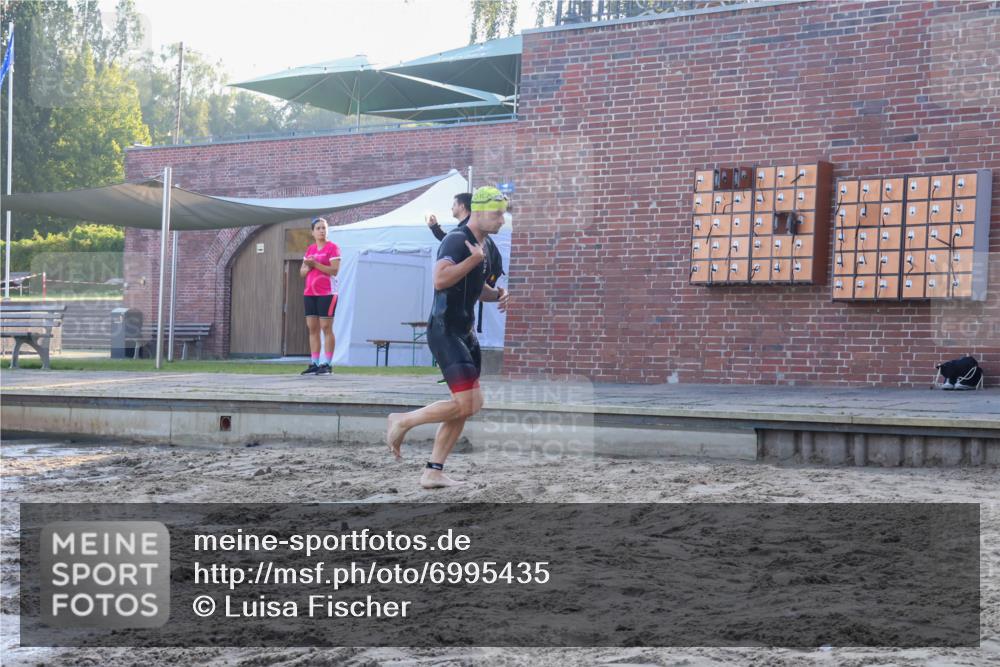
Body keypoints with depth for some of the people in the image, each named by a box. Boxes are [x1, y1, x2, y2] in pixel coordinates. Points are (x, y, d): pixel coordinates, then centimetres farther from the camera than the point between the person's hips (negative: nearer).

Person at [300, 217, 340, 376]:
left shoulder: (332, 247, -2)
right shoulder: (310, 249, 17)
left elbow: (334, 270, -13)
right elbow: (302, 272, 16)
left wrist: (315, 264, -18)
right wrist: (308, 266, -6)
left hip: (326, 293, -7)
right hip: (310, 293, 7)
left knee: (326, 327, -7)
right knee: (312, 328, 4)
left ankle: (327, 364, -7)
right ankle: (314, 364, 6)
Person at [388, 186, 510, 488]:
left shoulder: (482, 244, 16)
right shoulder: (457, 240, -15)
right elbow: (440, 280, -30)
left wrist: (496, 294, 10)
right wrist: (474, 258, -26)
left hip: (464, 332, 10)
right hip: (444, 331, -10)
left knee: (467, 405, 8)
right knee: (465, 404, -15)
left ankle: (433, 472, 13)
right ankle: (402, 421, 4)